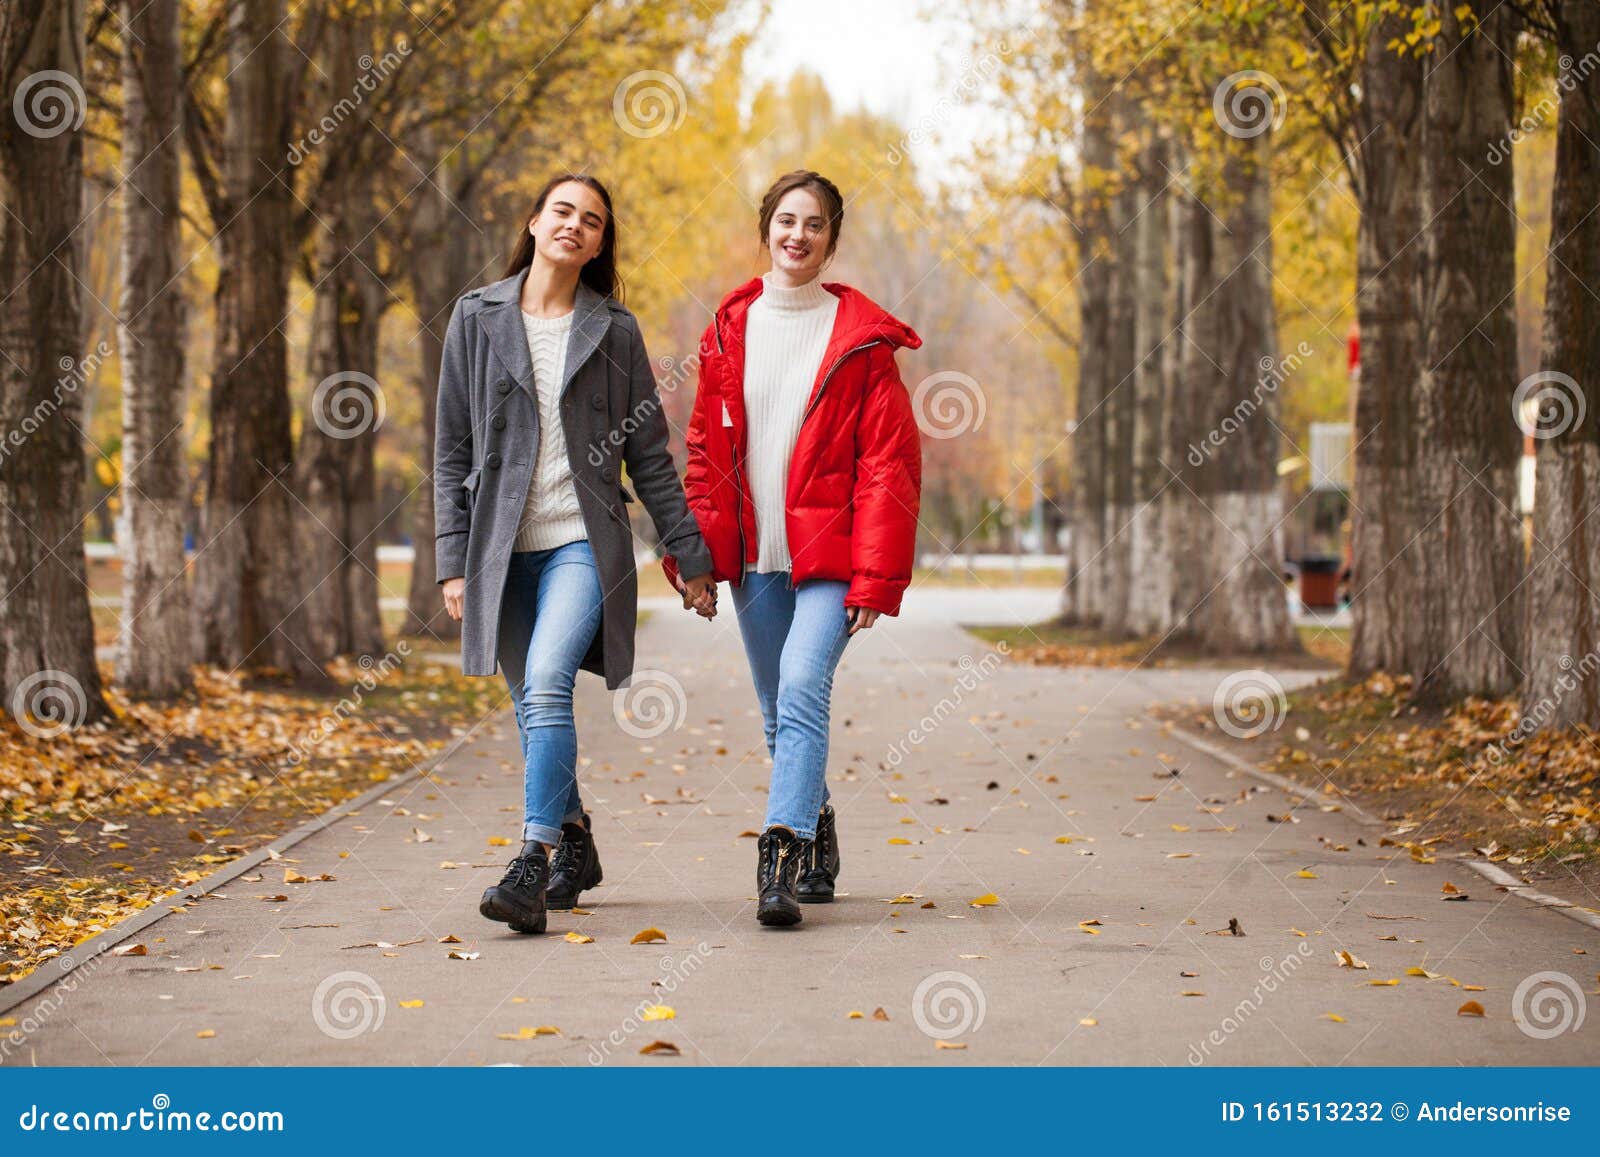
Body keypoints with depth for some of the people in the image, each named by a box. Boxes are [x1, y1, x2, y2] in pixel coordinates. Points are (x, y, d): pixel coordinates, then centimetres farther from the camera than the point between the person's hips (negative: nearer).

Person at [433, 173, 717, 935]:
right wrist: (453, 558, 1)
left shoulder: (614, 329, 3)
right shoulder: (478, 317, 6)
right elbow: (452, 449, 7)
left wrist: (691, 557, 7)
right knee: (530, 704, 10)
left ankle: (533, 865, -25)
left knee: (547, 685, -21)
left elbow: (649, 454, 8)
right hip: (503, 546, 3)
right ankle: (574, 843, 29)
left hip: (584, 542, -3)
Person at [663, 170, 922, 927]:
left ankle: (782, 860, -25)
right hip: (754, 555, 4)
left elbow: (889, 462, -4)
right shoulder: (730, 329, 10)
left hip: (827, 553, -4)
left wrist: (876, 572, -11)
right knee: (780, 713, 11)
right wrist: (695, 546, 3)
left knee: (802, 690, -20)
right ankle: (817, 838, 29)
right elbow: (705, 447, 13)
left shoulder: (860, 337, -1)